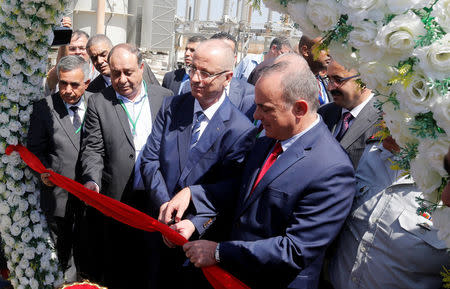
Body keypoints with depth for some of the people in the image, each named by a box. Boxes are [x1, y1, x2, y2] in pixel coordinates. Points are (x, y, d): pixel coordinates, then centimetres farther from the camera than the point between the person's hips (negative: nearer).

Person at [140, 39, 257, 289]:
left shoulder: (241, 129, -17)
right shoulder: (171, 107, -3)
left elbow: (230, 189, -18)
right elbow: (150, 160, -5)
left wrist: (195, 225, -27)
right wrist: (164, 205, -18)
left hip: (201, 235, -3)